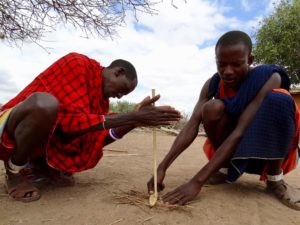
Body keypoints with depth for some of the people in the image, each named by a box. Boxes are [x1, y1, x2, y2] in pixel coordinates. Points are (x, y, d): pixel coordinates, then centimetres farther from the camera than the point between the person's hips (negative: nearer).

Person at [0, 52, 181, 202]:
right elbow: (70, 121, -30)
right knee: (45, 102, -37)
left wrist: (134, 121, -19)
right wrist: (131, 118, -32)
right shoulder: (77, 63, -18)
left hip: (44, 140, 7)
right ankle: (16, 169, -10)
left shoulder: (102, 99, 4)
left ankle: (41, 165, 9)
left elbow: (95, 141, -9)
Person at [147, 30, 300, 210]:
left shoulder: (269, 79, -25)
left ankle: (275, 178, -14)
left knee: (278, 99, -32)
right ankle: (225, 169, -6)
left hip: (270, 146, -2)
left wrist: (197, 181, -40)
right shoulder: (213, 84, -13)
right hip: (235, 151, 3)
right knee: (212, 108, -27)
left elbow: (240, 131, -35)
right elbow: (192, 125, -22)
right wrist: (162, 167, -34)